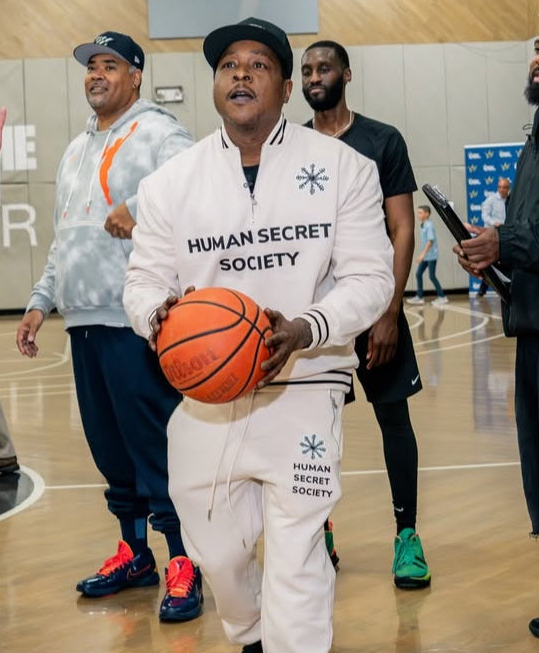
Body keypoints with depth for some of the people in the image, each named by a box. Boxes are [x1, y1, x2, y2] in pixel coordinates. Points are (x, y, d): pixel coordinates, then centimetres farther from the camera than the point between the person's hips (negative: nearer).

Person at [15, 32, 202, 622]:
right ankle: (133, 551, 26)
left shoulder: (156, 133, -4)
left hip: (136, 321, -8)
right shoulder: (77, 150, 23)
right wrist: (41, 302, 21)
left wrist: (137, 209, -22)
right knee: (108, 443, 13)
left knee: (155, 443, -7)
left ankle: (183, 562, 1)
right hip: (83, 320, 8)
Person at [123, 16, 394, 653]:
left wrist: (306, 329, -23)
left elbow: (369, 278, -4)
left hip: (303, 392, -3)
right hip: (204, 395, 3)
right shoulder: (169, 182, 2)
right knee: (215, 553, 16)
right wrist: (158, 313, -20)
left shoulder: (344, 168, -3)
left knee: (296, 560, -7)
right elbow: (144, 279, 5)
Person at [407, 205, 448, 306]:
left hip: (431, 256, -9)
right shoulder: (423, 226, 10)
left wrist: (422, 254, -23)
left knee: (432, 276, -5)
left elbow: (430, 241, -20)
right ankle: (419, 297, 13)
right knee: (418, 274, 7)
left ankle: (442, 297, 4)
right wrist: (422, 255, 17)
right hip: (425, 256, 9)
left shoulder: (429, 226, -15)